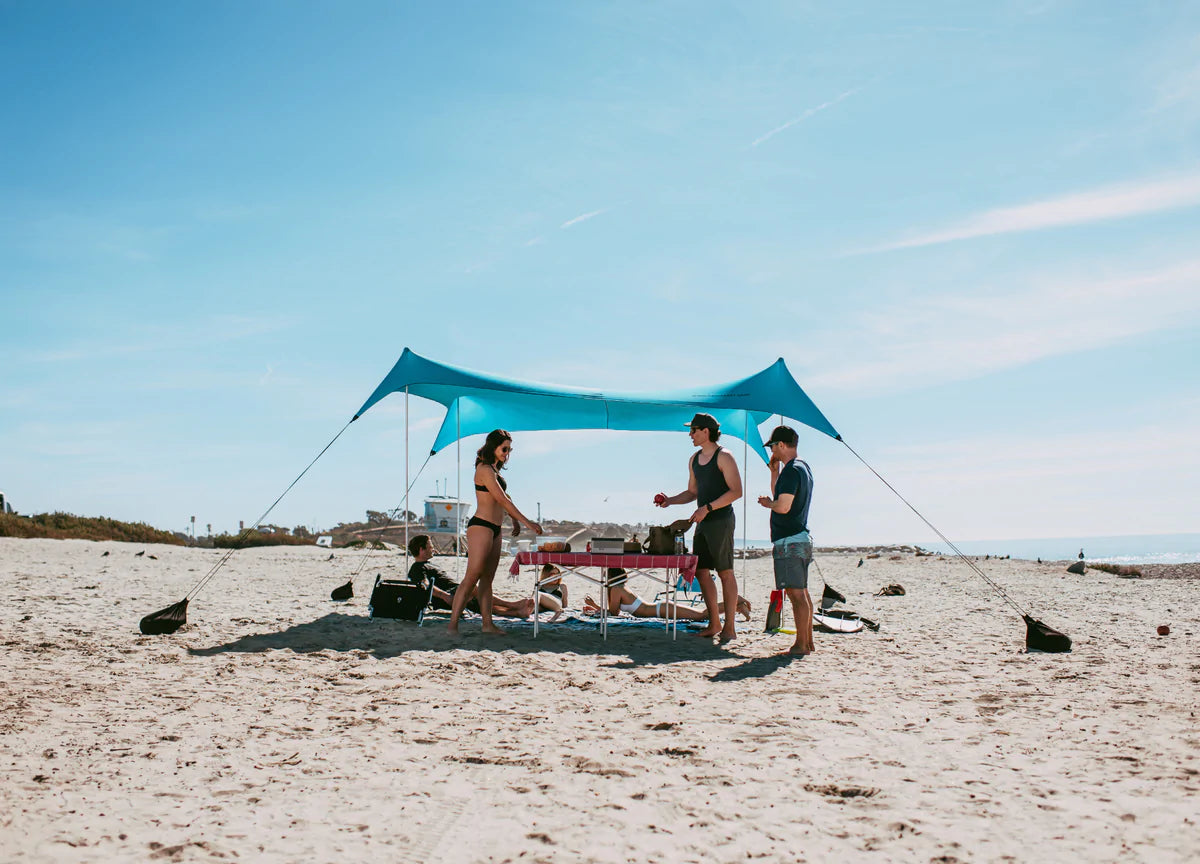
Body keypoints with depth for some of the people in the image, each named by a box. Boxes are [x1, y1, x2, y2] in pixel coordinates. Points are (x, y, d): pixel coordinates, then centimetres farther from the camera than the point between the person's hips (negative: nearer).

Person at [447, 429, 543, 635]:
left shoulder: (494, 469, 15)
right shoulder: (485, 470, -14)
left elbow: (505, 497, 24)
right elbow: (502, 500, -19)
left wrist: (515, 522, 15)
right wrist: (527, 522, -18)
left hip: (494, 530, 10)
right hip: (481, 527, -10)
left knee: (487, 578, 10)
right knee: (472, 577, -11)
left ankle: (487, 624, 12)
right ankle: (452, 625, -9)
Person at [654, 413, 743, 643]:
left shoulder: (724, 457, -9)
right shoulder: (694, 459, 16)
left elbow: (736, 491, -15)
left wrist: (708, 508, -21)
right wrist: (670, 500, 7)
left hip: (721, 521, -8)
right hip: (703, 523, 8)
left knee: (725, 572, -4)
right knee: (701, 571, 6)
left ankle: (729, 627, 1)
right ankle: (714, 623, 14)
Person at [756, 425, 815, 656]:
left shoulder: (792, 470, -15)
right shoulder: (803, 468, 17)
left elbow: (783, 506, -23)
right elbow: (780, 496, 24)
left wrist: (768, 503, -4)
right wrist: (774, 471, 16)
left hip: (789, 541, -11)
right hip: (801, 538, 11)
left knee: (796, 593, -8)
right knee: (802, 593, 14)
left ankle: (801, 644, -6)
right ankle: (808, 641, 20)